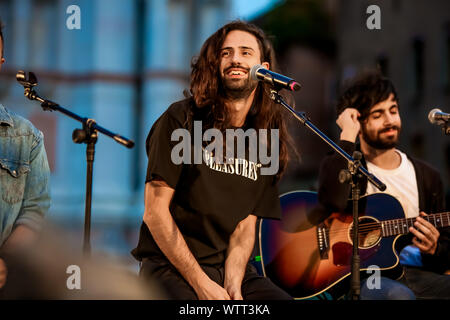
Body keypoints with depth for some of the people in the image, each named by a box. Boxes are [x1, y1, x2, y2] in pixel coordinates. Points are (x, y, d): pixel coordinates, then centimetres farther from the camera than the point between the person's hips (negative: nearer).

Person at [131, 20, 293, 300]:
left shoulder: (267, 143, 8)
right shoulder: (182, 120, -6)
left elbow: (245, 227, 5)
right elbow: (155, 212, -10)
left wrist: (232, 286, -13)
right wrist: (202, 284, -14)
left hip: (233, 268, 5)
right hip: (171, 266, -5)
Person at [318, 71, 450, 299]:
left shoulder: (427, 177, 15)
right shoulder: (337, 166, 4)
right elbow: (334, 203, -23)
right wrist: (348, 136, -12)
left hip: (413, 272, 5)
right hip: (357, 277, -4)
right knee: (400, 295, -38)